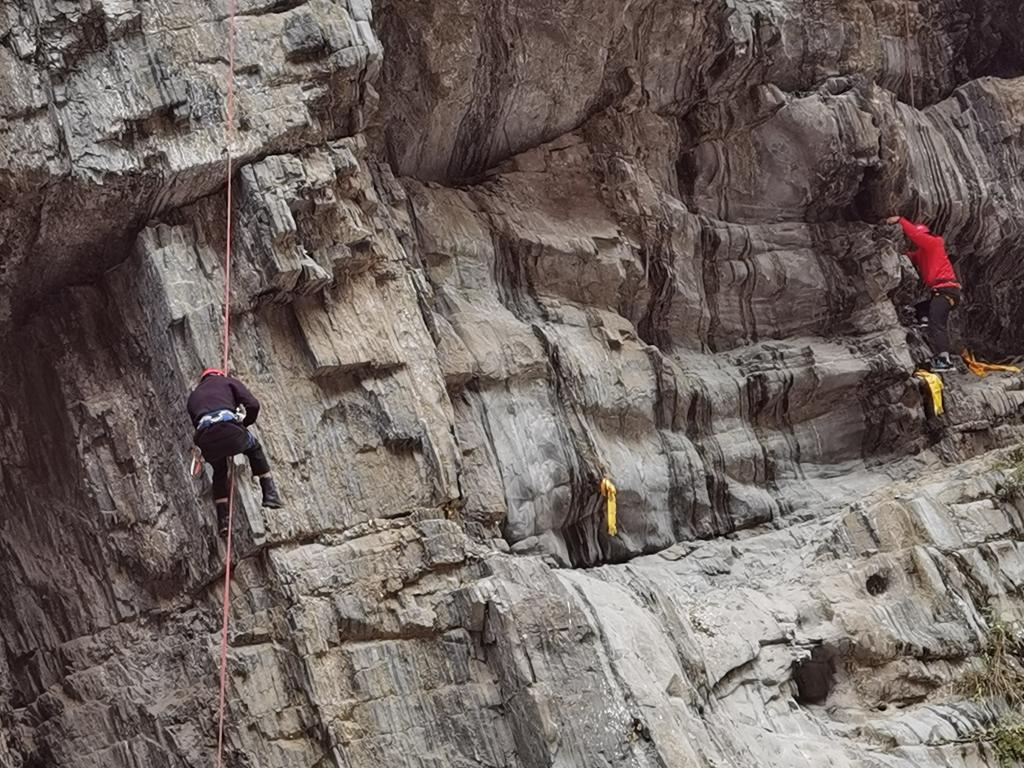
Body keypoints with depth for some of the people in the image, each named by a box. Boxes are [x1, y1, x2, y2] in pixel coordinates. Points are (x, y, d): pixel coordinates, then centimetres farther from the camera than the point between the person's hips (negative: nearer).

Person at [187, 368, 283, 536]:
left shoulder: (193, 396, 35)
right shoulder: (228, 382, 25)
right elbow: (253, 405, 11)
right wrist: (245, 423, 29)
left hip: (206, 440, 3)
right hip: (228, 427, -3)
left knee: (219, 473, 30)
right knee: (254, 448, 30)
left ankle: (223, 520, 20)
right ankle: (270, 493, 22)